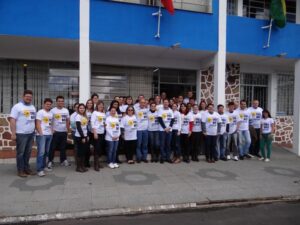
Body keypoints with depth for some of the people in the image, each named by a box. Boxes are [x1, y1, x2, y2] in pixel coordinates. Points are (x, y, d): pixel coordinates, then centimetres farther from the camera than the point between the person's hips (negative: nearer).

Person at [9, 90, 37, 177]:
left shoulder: (33, 107, 13)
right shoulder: (17, 106, -7)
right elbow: (12, 120, -12)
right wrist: (13, 133, -17)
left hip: (31, 133, 6)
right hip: (21, 134, -6)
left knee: (28, 152, 13)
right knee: (20, 153, 3)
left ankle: (26, 168, 23)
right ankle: (20, 170, 12)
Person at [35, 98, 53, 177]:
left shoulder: (51, 113, 15)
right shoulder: (40, 112, -4)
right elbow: (37, 124, -9)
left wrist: (51, 132, 8)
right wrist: (41, 133, -13)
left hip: (49, 134, 7)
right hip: (41, 135, -7)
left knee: (46, 152, 10)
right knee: (41, 152, -9)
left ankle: (43, 166, 21)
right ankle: (39, 169, -7)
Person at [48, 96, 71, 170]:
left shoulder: (66, 110, 7)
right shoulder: (53, 110, -6)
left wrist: (68, 130, 7)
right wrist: (51, 130, -12)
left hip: (64, 132, 4)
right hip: (56, 132, -4)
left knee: (63, 147, 13)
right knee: (53, 147, 2)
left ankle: (63, 160, 22)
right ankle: (50, 161, 11)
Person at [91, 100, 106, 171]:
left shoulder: (104, 113, 12)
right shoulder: (94, 113, -4)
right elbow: (92, 123, -10)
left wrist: (105, 124, -5)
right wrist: (95, 133, -17)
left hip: (102, 133, 6)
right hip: (96, 133, -5)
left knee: (101, 148, 8)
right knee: (96, 149, -5)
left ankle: (97, 161, 22)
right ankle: (96, 165, 1)